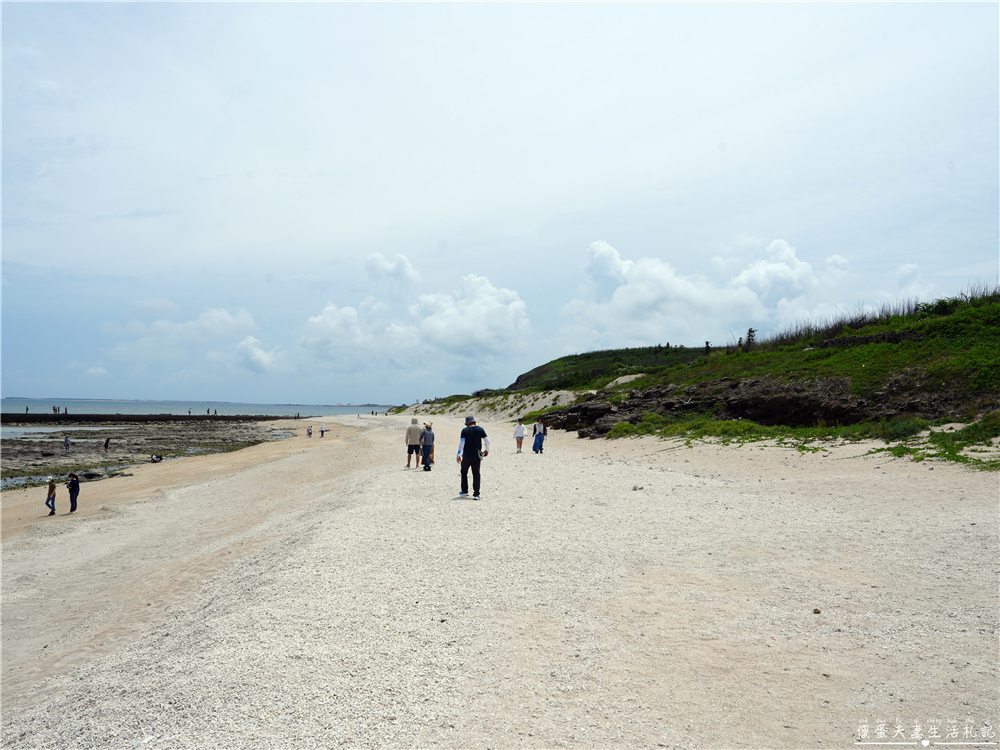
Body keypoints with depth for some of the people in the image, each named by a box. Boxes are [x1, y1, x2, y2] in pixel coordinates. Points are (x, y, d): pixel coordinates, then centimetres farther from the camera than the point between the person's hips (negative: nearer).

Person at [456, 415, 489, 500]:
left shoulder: (465, 430, -2)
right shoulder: (480, 429, 2)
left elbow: (461, 442, -8)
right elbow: (487, 440, 0)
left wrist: (458, 454, -6)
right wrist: (487, 450, 15)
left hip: (466, 456, -1)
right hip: (476, 456, 1)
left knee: (464, 472, 18)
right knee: (476, 474, 4)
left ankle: (464, 491, 21)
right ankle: (476, 494, 0)